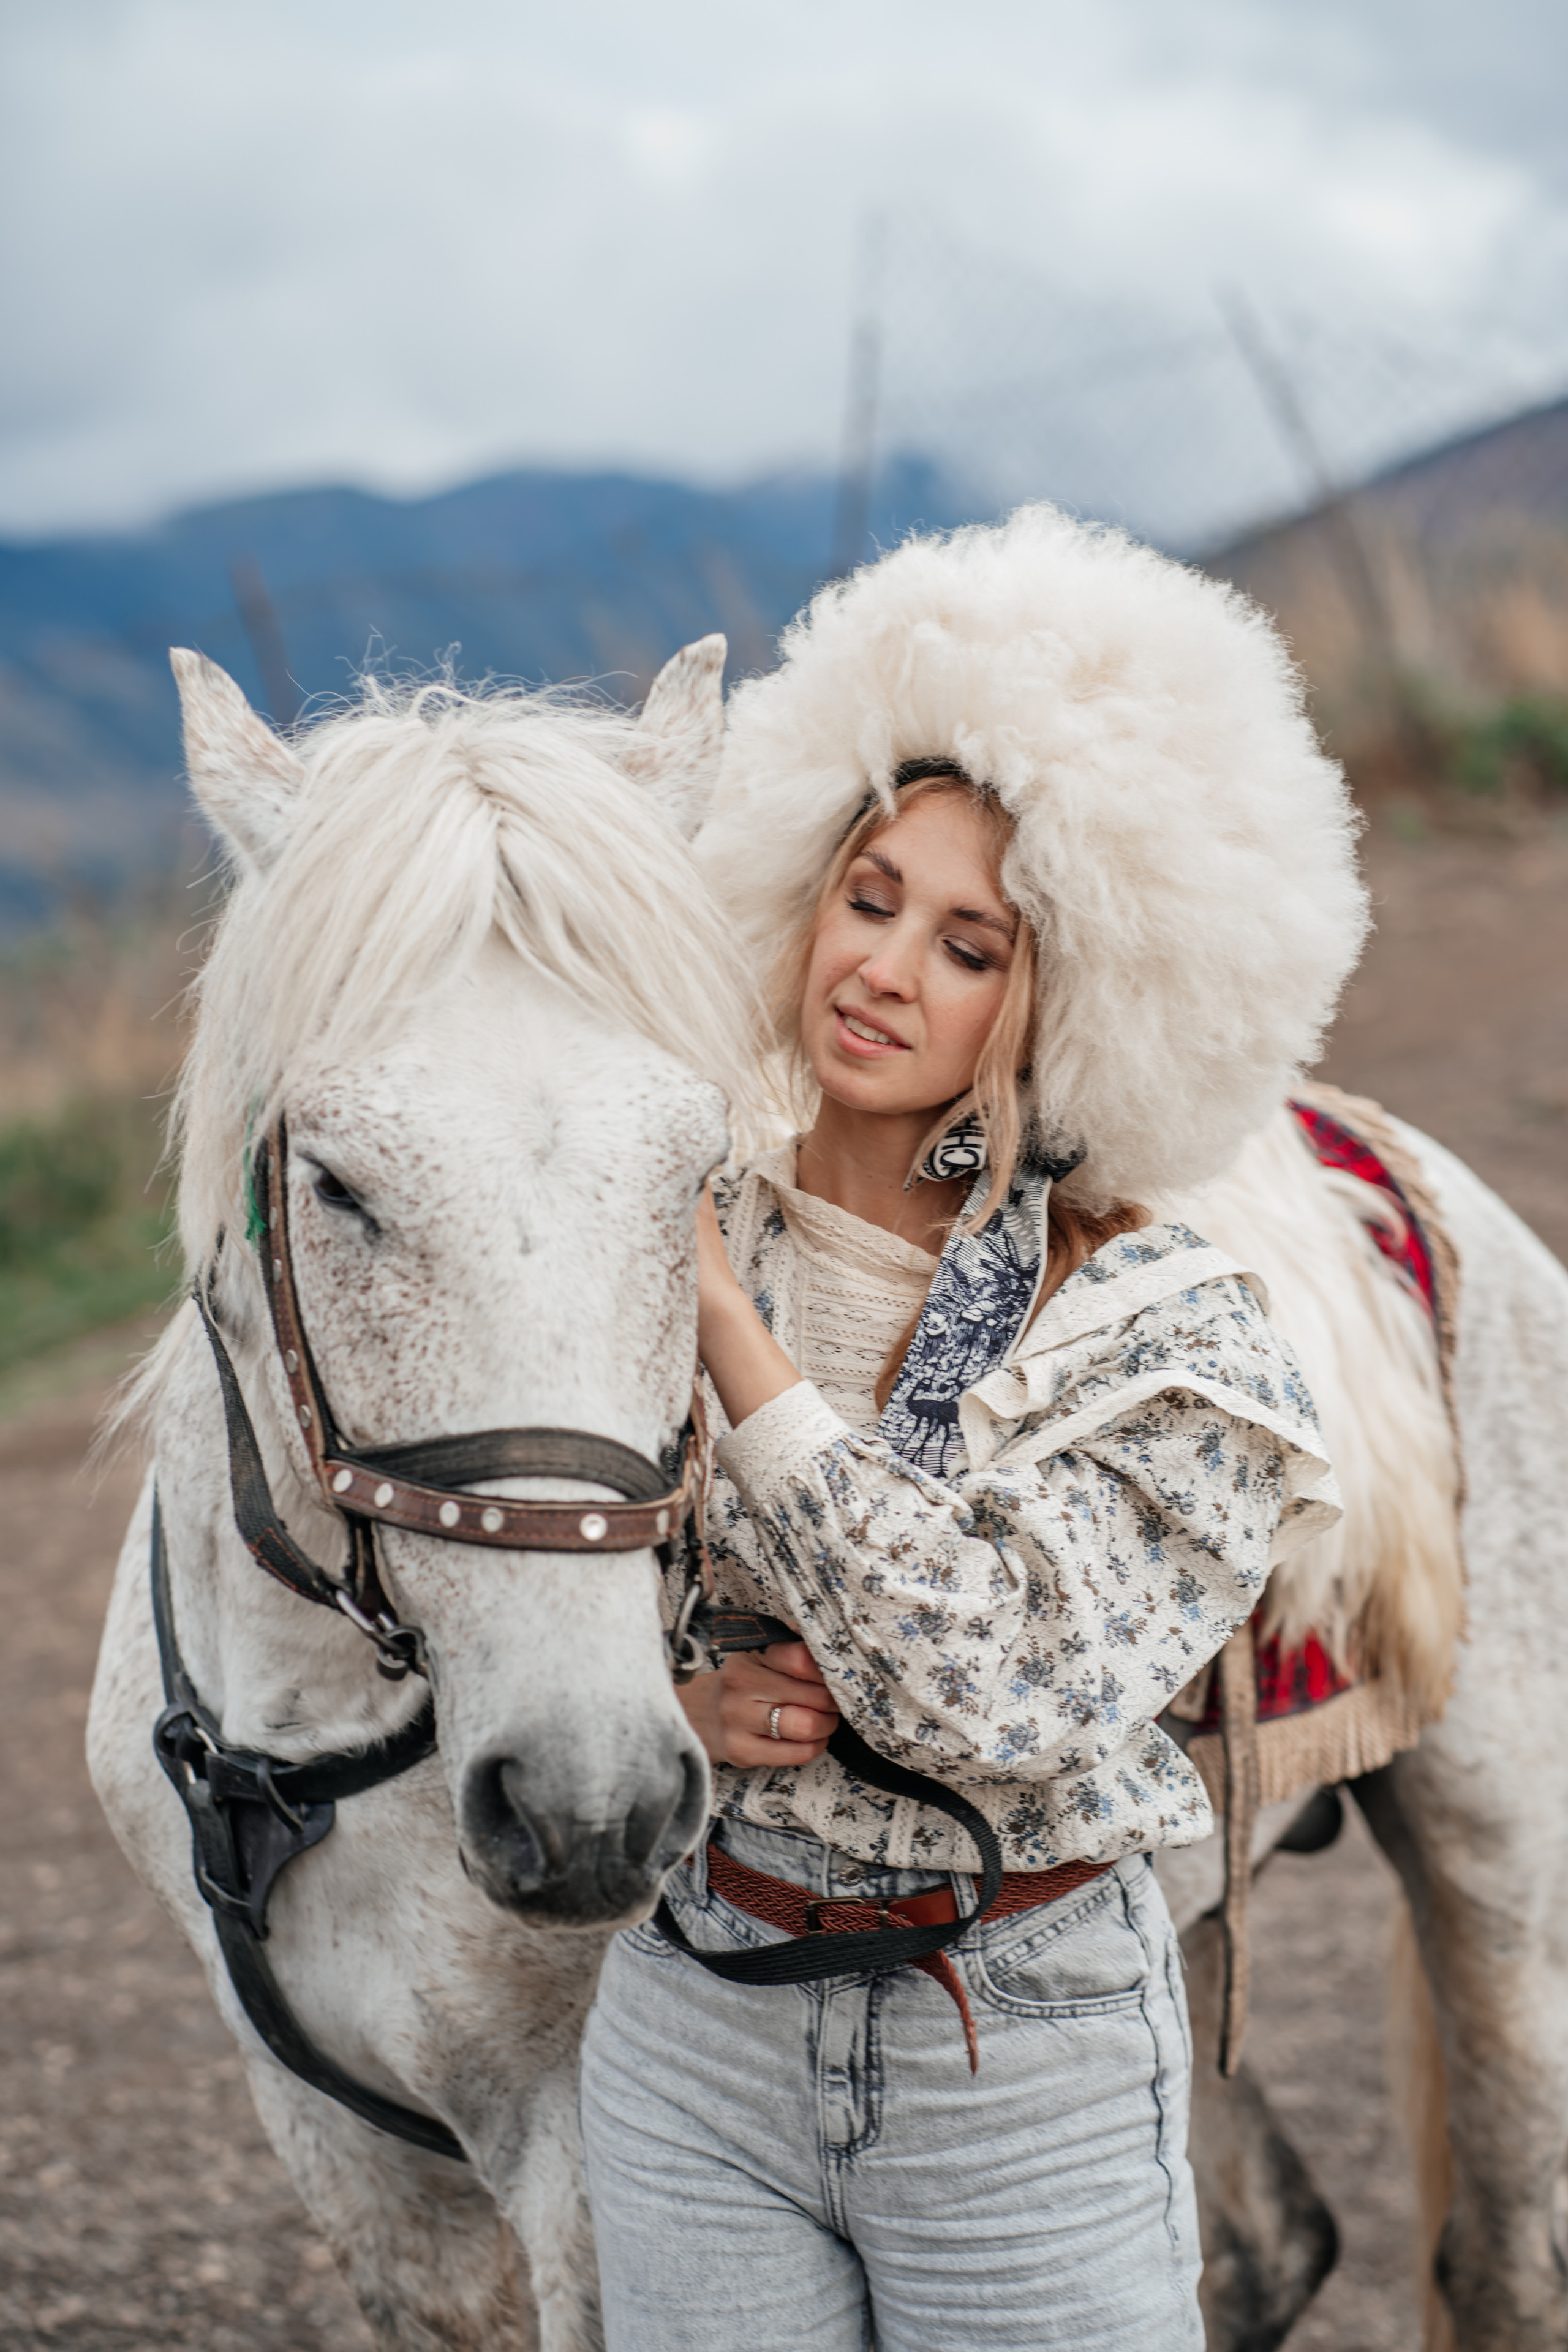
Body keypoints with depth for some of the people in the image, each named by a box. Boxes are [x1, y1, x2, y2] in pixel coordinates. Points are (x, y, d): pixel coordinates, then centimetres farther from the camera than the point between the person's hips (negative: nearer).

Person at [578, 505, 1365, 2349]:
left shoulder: (1160, 1329, -12)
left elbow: (1005, 1685, -25)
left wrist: (737, 1338, -23)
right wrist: (674, 1710, -15)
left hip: (1029, 2071, -3)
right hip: (691, 2037, 3)